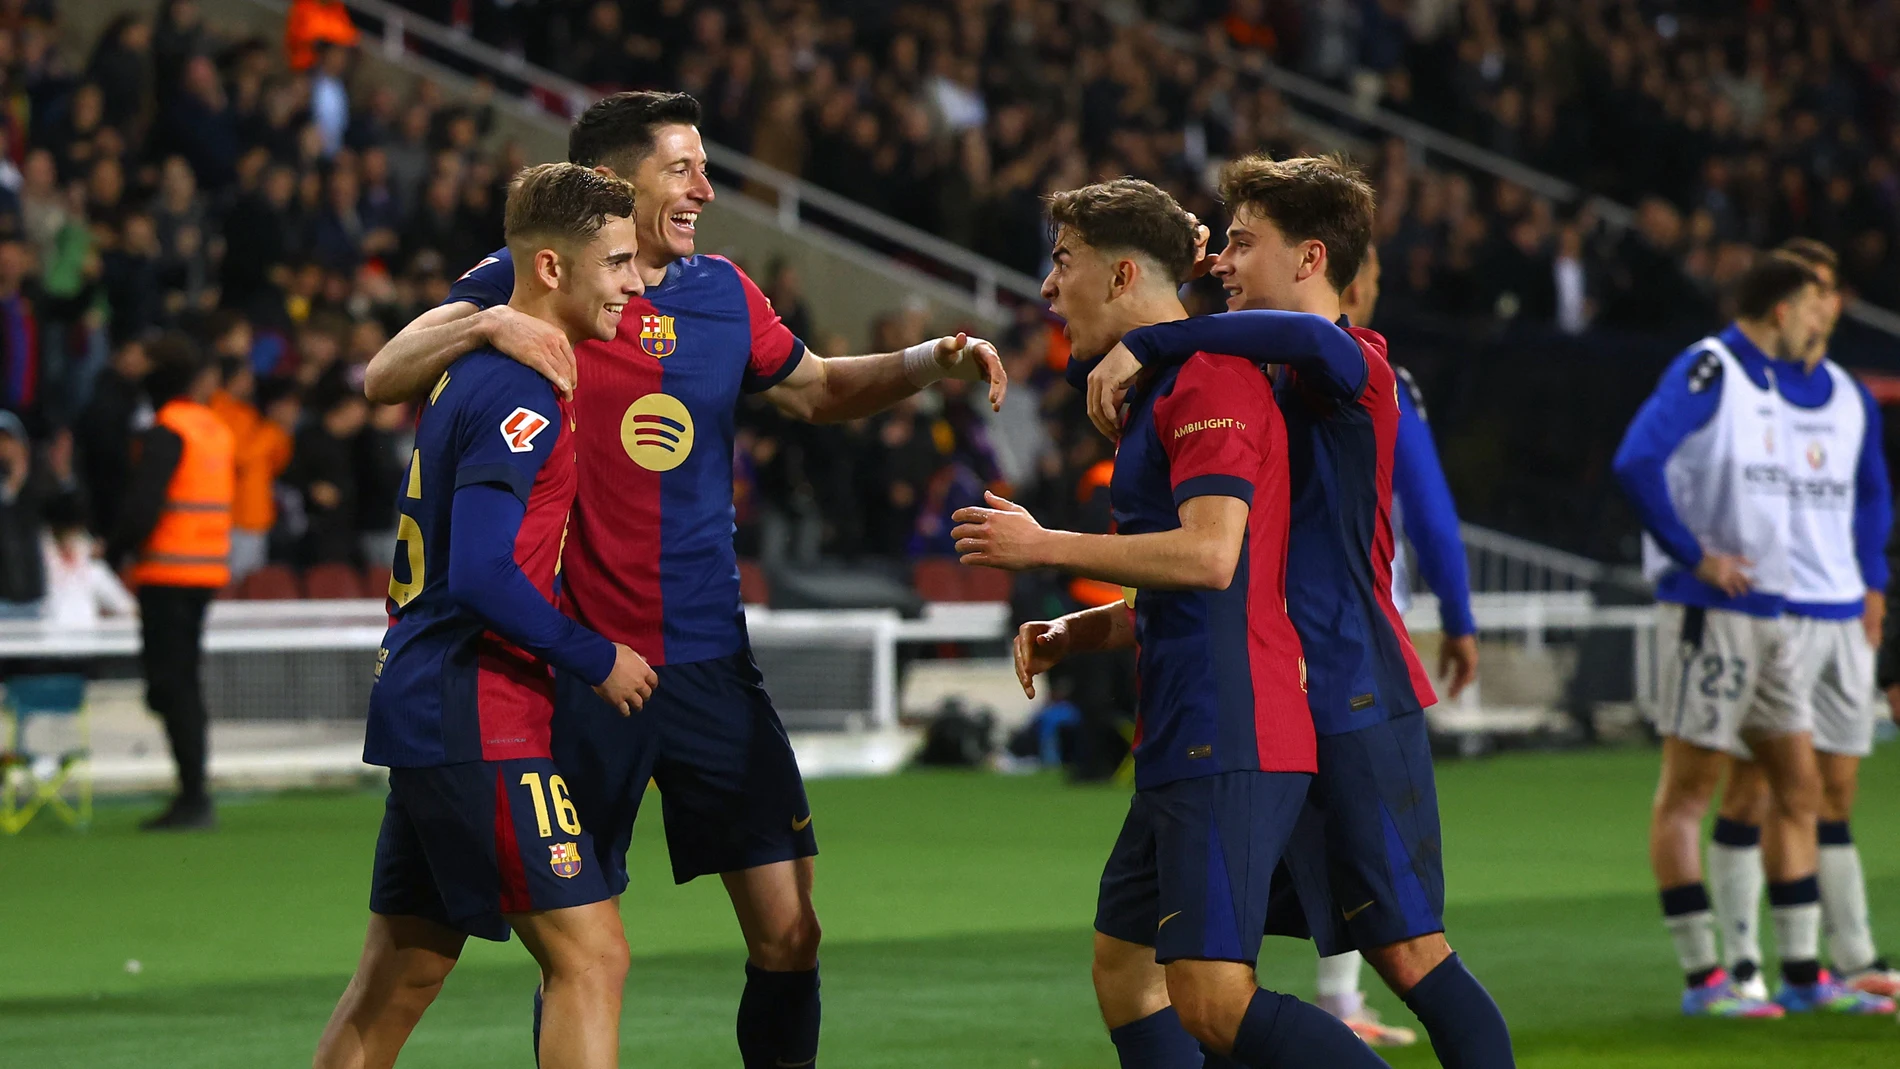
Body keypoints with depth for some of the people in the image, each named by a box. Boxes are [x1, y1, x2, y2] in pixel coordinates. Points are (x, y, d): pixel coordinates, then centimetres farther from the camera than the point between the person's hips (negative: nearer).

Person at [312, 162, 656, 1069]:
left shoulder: (475, 367, 13)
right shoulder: (520, 395, -16)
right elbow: (481, 576, -23)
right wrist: (597, 661, -12)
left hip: (421, 710, 10)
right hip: (474, 720, -10)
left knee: (400, 977, 12)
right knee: (590, 955, -10)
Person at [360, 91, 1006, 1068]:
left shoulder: (721, 292, 8)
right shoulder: (531, 283, -4)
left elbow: (815, 389, 25)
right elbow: (383, 380, -11)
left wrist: (934, 360, 10)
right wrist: (484, 325, -28)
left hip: (710, 663, 4)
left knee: (788, 934, -1)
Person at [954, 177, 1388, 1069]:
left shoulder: (1209, 379, -10)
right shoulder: (1159, 389, 23)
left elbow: (1208, 556, -23)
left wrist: (1043, 546, -15)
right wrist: (1074, 634, 15)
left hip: (1226, 745, -11)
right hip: (1183, 749, 11)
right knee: (1125, 975, 11)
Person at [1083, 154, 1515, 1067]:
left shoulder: (1353, 366, -10)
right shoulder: (1255, 380, 18)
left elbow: (1315, 340, -35)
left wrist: (1144, 344, -31)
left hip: (1353, 703, -9)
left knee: (1409, 951, -9)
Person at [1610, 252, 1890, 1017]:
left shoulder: (1764, 384, 17)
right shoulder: (1706, 369, -11)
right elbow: (1635, 462, -23)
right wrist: (1696, 556, -20)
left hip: (1765, 615, 10)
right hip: (1709, 610, -10)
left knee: (1799, 787, 9)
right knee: (1686, 793, -5)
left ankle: (1802, 969, 14)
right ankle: (1702, 978, -5)